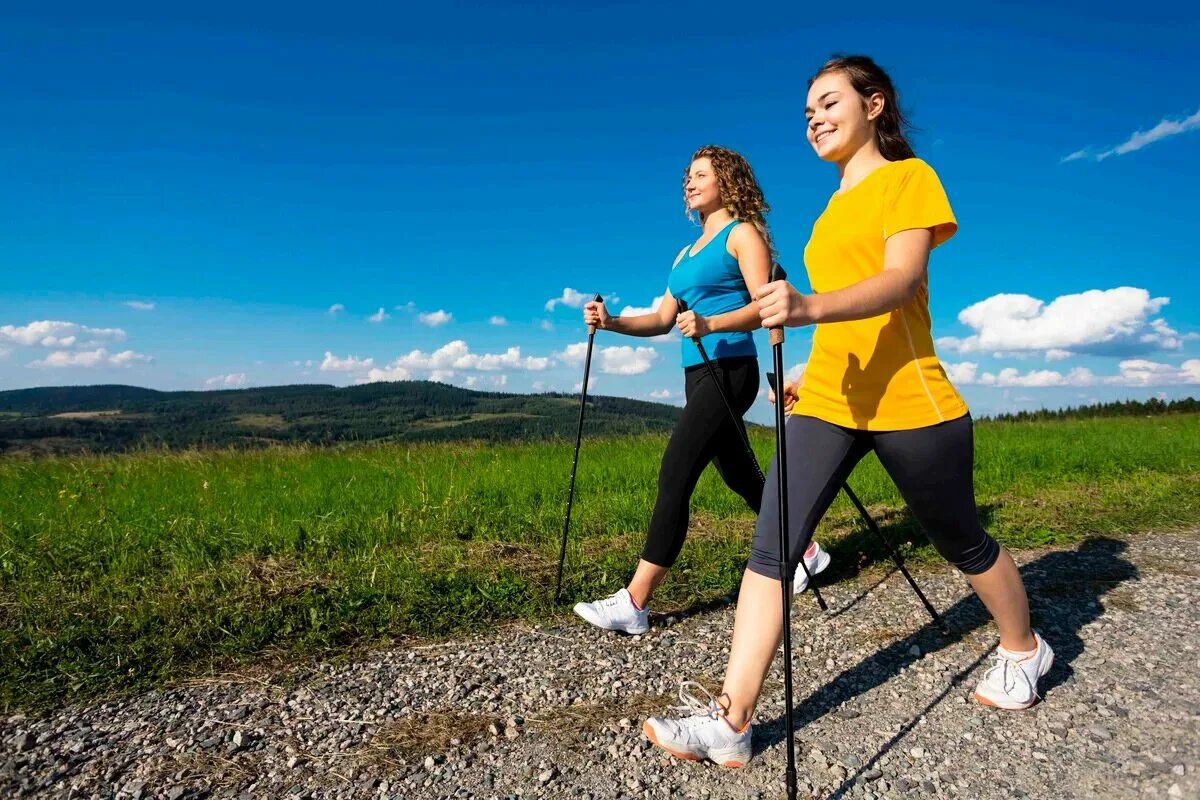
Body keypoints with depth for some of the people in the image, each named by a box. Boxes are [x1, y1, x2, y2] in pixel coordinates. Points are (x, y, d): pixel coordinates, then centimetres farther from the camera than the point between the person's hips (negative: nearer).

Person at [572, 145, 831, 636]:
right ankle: (804, 550, 36)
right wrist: (612, 322, -2)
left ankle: (634, 602, -13)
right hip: (697, 375, 9)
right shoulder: (687, 252, 23)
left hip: (730, 370, -9)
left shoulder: (743, 233, 0)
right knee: (739, 476, 16)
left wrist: (709, 324, -29)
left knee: (675, 475, -16)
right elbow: (663, 318, 14)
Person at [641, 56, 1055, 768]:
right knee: (770, 548, -8)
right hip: (828, 401, 6)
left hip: (907, 401, -6)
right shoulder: (835, 208, 20)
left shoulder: (909, 176, -1)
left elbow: (900, 281, -17)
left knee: (963, 543, 14)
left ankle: (1024, 651, 44)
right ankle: (731, 722, -5)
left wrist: (811, 307, -34)